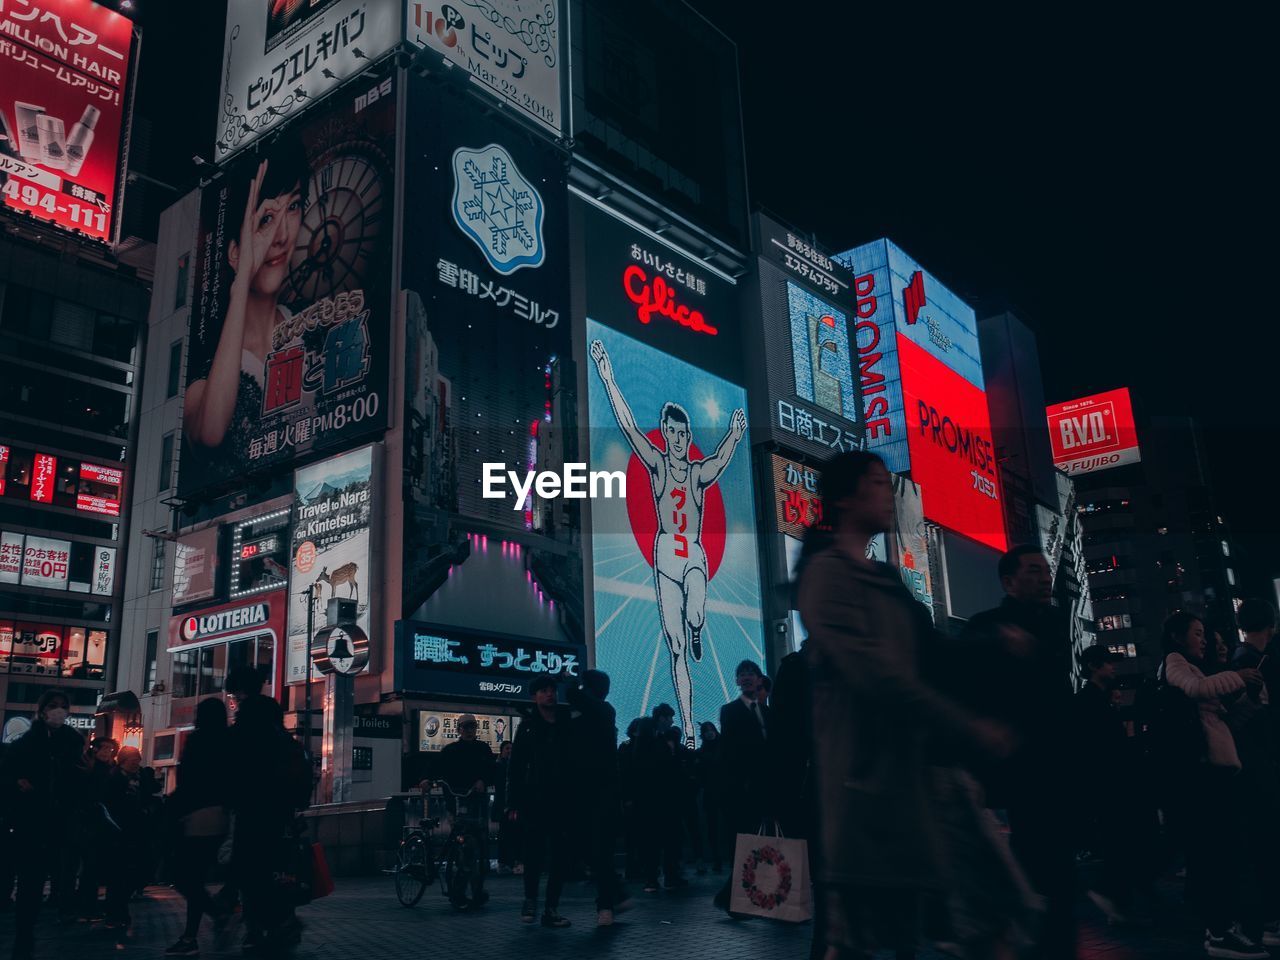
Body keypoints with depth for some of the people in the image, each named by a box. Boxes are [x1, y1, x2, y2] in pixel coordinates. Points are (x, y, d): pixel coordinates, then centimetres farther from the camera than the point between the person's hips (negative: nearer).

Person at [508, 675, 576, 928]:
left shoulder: (569, 723, 7)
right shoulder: (528, 727, 3)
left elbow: (578, 759, 10)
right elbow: (516, 767, 1)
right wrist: (515, 803, -5)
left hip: (565, 800, 2)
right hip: (535, 800, -2)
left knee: (562, 855, 2)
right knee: (534, 853, -3)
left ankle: (552, 908, 11)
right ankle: (530, 899, 20)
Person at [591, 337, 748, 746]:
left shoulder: (699, 473, 6)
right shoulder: (657, 464, 3)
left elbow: (721, 460, -13)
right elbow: (628, 425, -4)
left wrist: (734, 436, -31)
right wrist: (607, 378, -10)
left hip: (695, 556, 0)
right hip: (665, 554, 0)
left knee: (695, 617, -30)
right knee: (675, 649, 0)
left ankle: (695, 631, 11)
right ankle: (688, 731, 7)